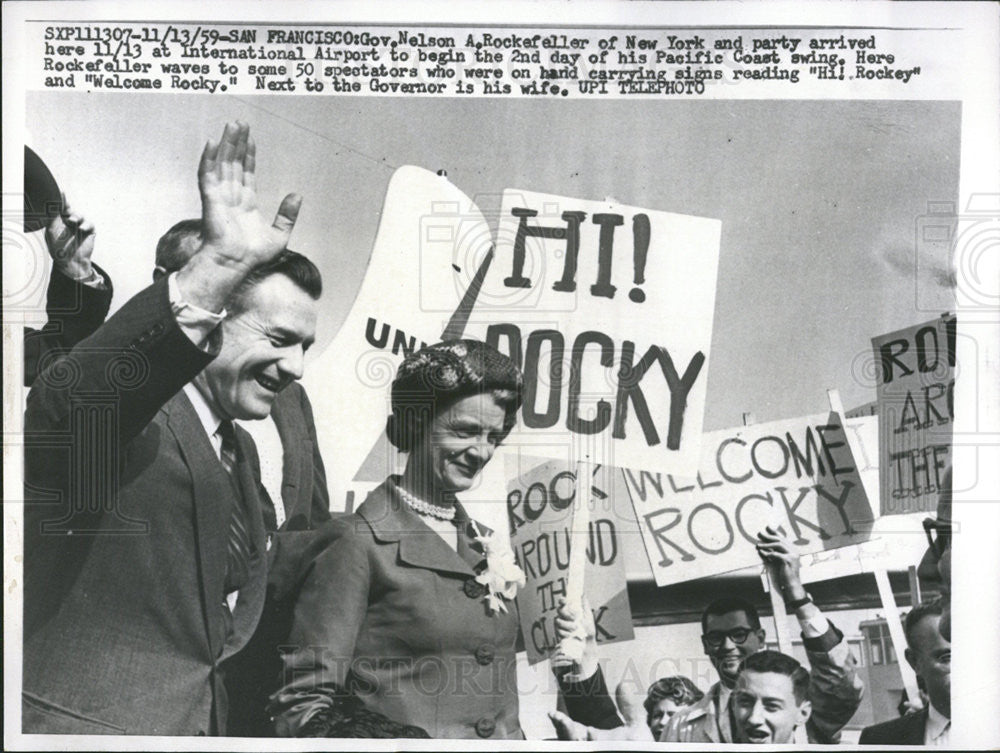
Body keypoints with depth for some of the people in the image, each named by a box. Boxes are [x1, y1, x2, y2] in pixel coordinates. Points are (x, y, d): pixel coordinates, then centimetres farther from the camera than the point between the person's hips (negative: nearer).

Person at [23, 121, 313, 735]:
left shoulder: (241, 449, 12)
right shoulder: (123, 413, -15)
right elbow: (67, 403, -40)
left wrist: (223, 637, 9)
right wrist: (222, 263, -48)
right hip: (88, 722, -8)